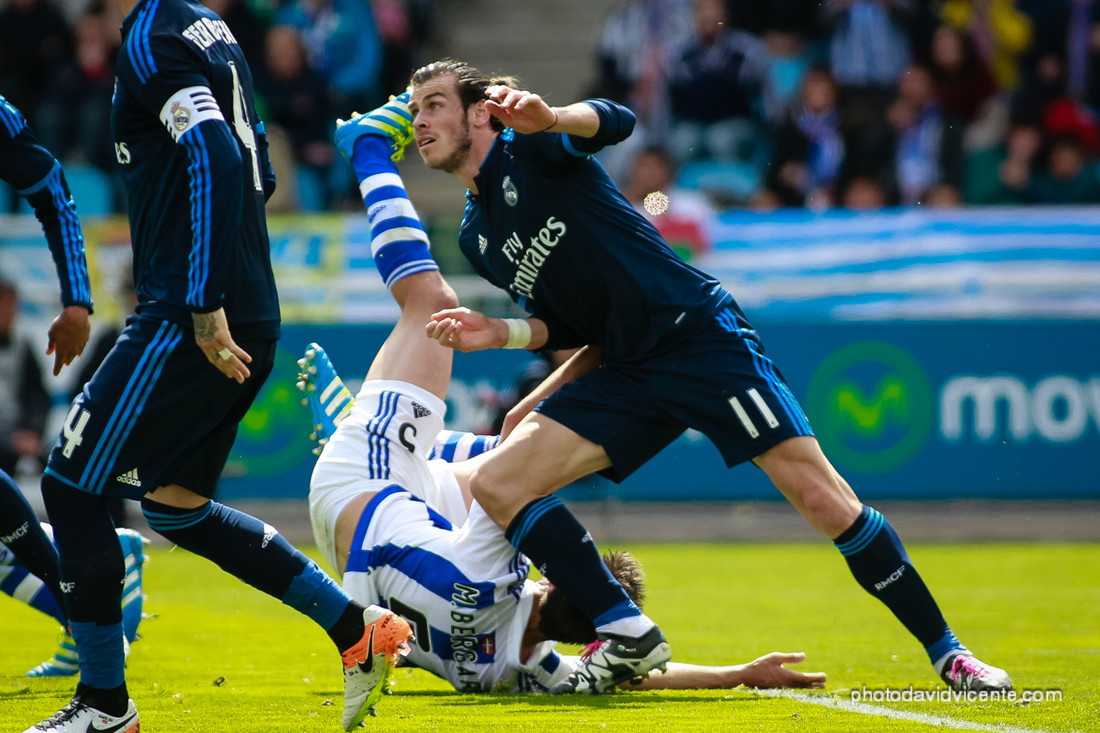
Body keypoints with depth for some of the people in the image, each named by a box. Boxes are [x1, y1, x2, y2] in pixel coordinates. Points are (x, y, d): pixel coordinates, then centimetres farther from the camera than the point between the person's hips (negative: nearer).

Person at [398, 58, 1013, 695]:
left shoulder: (528, 148, -2)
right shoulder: (476, 239, 16)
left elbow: (616, 122, -24)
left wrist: (548, 117, -44)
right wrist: (501, 332, -1)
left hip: (698, 329, -7)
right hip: (624, 373, 7)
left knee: (821, 497, -15)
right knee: (495, 483, -11)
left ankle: (949, 653, -5)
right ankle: (627, 638, -9)